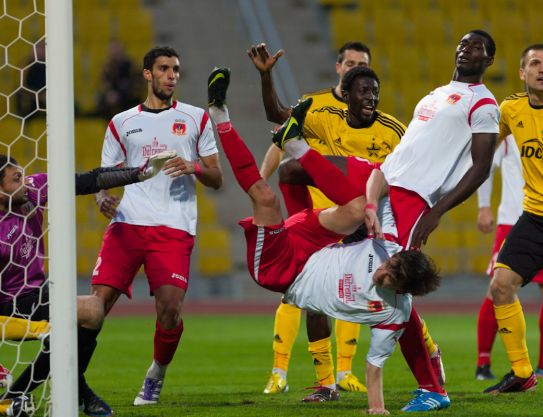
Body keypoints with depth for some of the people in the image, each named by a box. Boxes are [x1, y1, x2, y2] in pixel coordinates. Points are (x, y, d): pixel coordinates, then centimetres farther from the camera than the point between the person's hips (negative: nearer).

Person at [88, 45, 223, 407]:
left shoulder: (195, 118, 14)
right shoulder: (121, 123, 16)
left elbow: (217, 179, 13)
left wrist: (193, 167, -9)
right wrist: (103, 198, -6)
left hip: (174, 228, -1)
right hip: (127, 224, 1)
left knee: (169, 309, -15)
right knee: (97, 303, -13)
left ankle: (156, 377, 10)